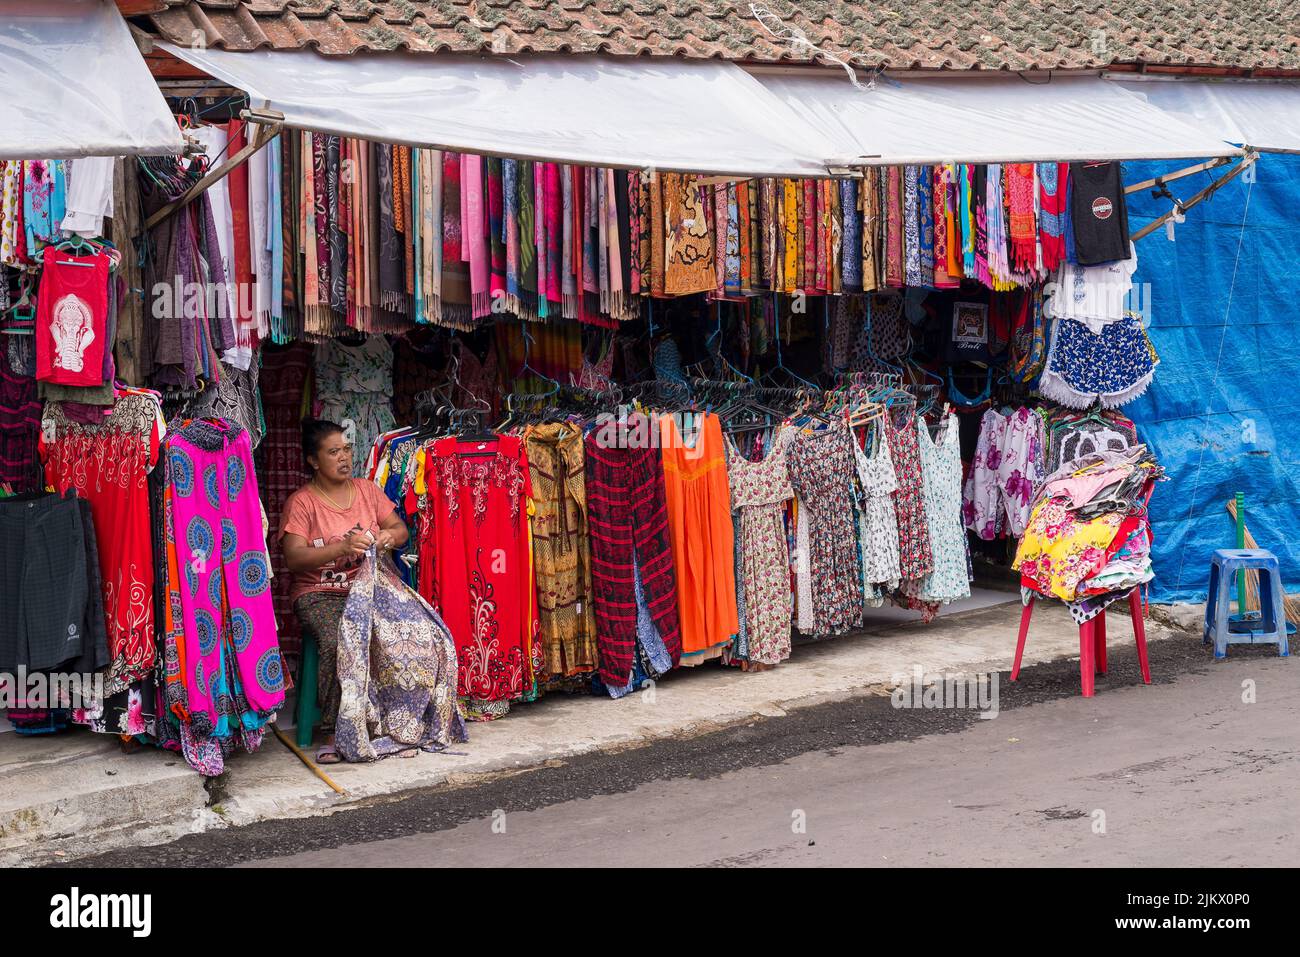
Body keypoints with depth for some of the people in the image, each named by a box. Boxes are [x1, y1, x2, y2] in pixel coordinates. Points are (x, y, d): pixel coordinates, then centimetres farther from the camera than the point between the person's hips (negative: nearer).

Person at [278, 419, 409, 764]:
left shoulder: (367, 490, 13)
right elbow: (293, 558, -13)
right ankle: (333, 733, -22)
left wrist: (390, 535, -10)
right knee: (336, 642, -35)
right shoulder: (300, 502, -2)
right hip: (319, 593, -4)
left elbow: (401, 529, 16)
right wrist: (342, 547, -27)